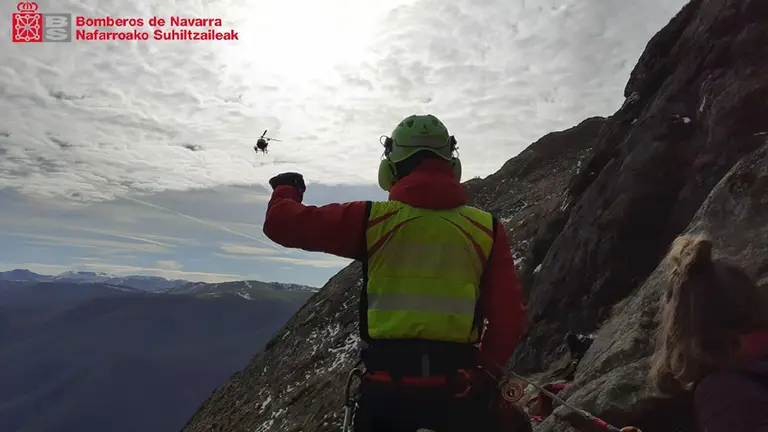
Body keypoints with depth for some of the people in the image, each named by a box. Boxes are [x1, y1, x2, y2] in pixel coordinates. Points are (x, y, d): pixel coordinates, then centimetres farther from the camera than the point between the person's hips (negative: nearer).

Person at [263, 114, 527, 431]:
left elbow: (282, 224, -1)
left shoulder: (372, 219, -7)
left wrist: (286, 189, 23)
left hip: (387, 386, 0)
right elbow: (509, 317, -3)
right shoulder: (487, 228, -3)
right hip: (459, 387, 1)